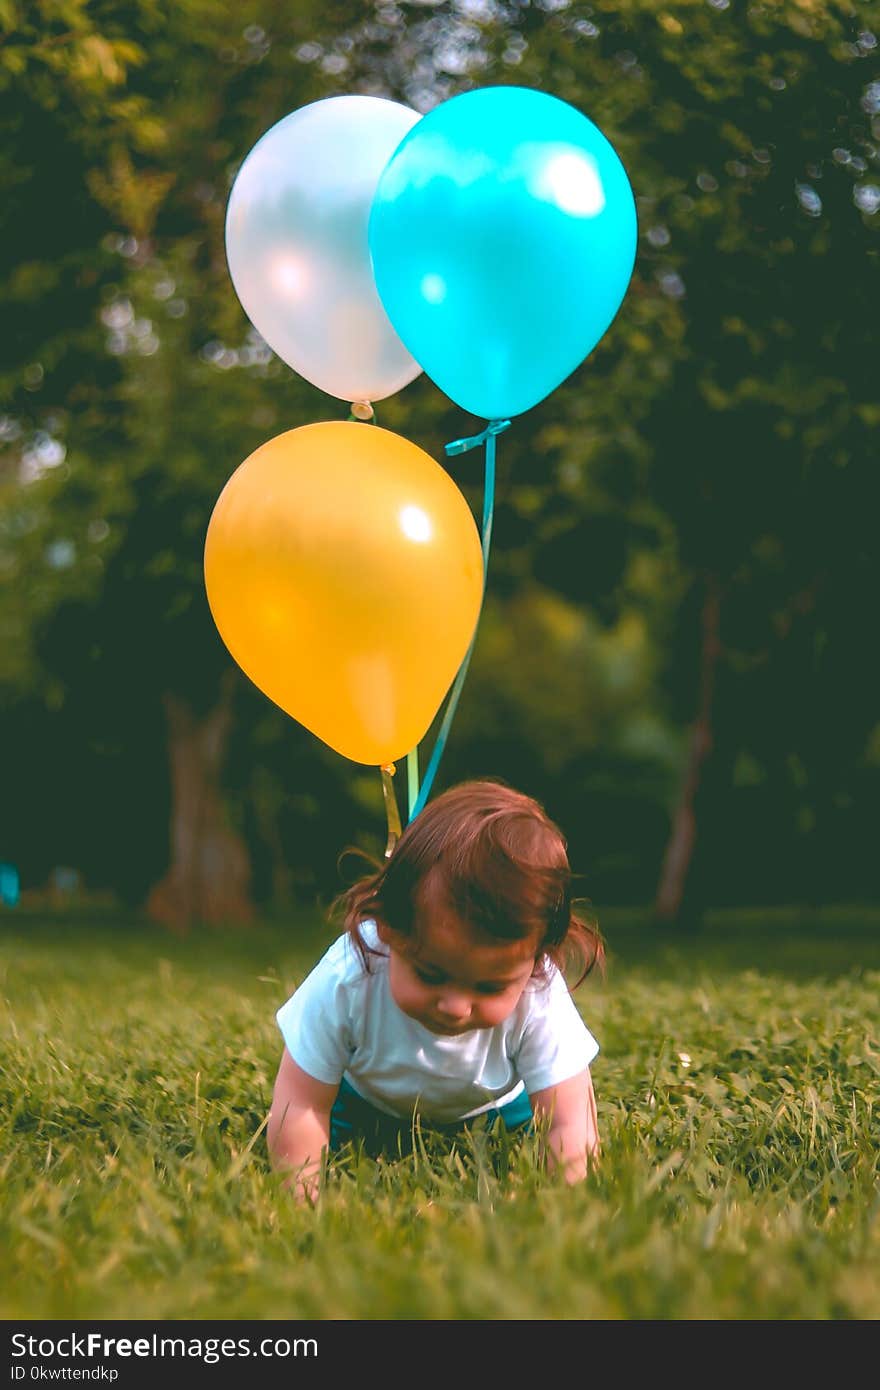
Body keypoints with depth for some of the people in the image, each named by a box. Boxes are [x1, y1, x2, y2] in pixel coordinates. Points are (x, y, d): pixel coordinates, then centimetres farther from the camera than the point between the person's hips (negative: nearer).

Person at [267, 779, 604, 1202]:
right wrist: (304, 1195, -39)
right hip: (365, 1100, -1)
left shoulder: (539, 999, -41)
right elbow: (300, 1106, -31)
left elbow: (571, 1130, -39)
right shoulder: (346, 981, -42)